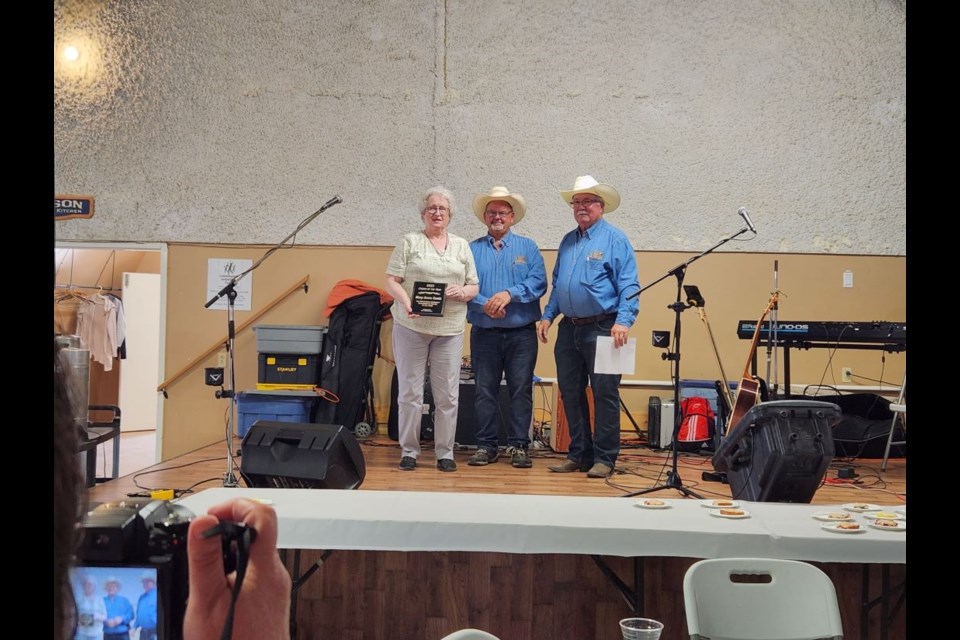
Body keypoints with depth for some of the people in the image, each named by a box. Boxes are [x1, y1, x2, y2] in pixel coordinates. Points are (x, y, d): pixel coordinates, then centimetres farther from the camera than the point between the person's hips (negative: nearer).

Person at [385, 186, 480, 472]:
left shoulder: (462, 246, 14)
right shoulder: (409, 242, 6)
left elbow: (474, 287, 13)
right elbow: (391, 281, 0)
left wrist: (462, 292, -10)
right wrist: (405, 302, -19)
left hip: (450, 328, 2)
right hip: (412, 325, -2)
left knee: (448, 394, 3)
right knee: (409, 391, 3)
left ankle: (445, 452, 15)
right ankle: (409, 451, 14)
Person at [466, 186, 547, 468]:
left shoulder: (528, 247, 9)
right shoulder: (472, 250, 9)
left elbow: (539, 282, -4)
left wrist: (510, 294, -18)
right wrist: (483, 305, -18)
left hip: (522, 333, 0)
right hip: (484, 333, 1)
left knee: (521, 391, 1)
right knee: (484, 391, 4)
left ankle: (518, 445, 10)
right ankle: (486, 445, 15)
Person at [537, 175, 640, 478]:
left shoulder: (615, 239, -4)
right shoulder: (567, 241, 16)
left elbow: (629, 286, -10)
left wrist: (623, 321, -21)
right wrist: (548, 316, 12)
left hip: (602, 328, -7)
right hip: (569, 328, 7)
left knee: (604, 393, -1)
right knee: (570, 393, 10)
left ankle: (604, 458, 7)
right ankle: (579, 454, 21)